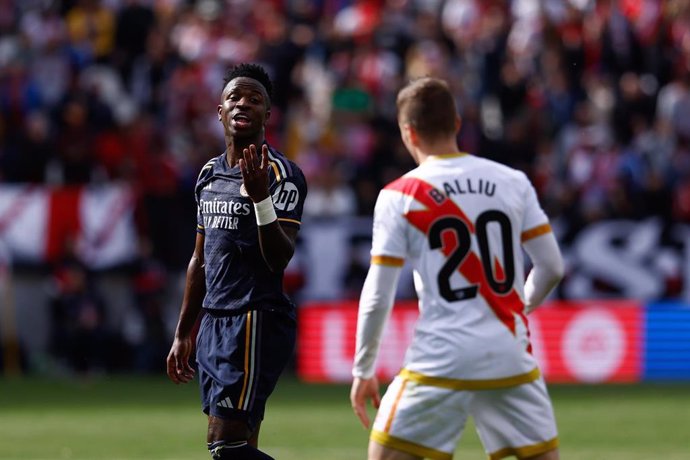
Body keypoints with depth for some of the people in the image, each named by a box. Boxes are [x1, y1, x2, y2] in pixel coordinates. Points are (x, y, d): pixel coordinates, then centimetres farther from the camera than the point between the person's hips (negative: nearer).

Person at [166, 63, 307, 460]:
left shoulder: (281, 174, -8)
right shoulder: (210, 174, 16)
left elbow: (280, 258, -18)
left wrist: (260, 198, -31)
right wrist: (184, 334, 23)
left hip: (256, 322, -8)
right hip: (214, 323, 8)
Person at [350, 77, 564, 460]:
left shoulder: (399, 197, -3)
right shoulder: (513, 183, 5)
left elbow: (377, 297, -4)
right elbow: (552, 267, 6)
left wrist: (363, 370, 6)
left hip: (440, 361, -3)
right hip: (512, 360, 3)